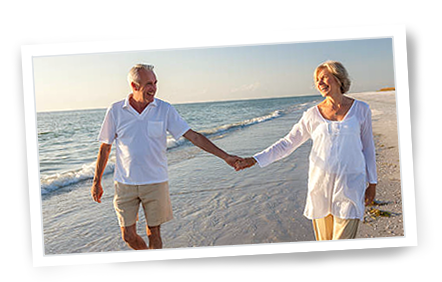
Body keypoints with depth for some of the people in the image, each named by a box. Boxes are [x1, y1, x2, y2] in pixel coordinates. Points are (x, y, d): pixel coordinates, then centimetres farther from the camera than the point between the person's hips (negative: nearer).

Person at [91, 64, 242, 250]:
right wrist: (96, 182, 8)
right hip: (125, 184, 1)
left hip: (155, 183, 0)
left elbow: (193, 136, -4)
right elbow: (105, 148, 6)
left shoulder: (165, 109, -4)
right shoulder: (115, 111, -3)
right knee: (128, 236, 5)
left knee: (153, 234, 7)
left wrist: (225, 156, -8)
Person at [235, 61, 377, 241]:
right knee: (324, 241, 6)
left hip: (350, 186, -1)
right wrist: (255, 160, -4)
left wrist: (372, 183, 12)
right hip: (320, 183, 1)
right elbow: (287, 144, 4)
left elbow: (368, 147, 11)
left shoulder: (360, 109, 4)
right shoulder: (312, 115, 3)